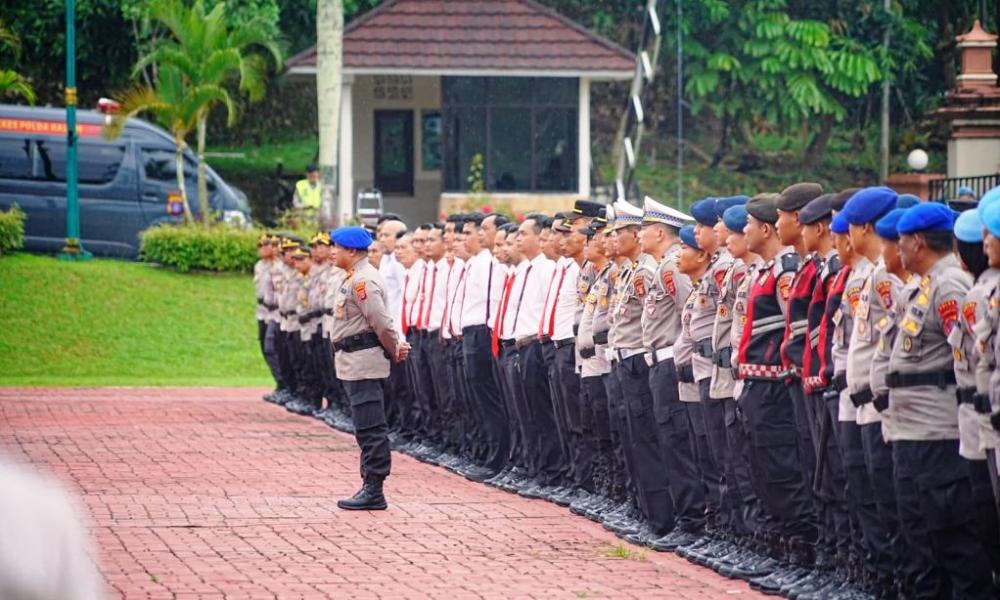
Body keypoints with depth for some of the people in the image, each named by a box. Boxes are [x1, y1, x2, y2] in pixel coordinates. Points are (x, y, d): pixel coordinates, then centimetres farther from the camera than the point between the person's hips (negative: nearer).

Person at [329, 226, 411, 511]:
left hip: (363, 363, -11)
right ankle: (370, 486, 17)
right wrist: (396, 347, 8)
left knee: (370, 429, -9)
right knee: (367, 429, 13)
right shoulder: (354, 278, 16)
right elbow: (381, 322, 19)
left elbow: (381, 323, -20)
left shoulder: (362, 280, -17)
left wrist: (395, 351, -7)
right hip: (355, 364, 11)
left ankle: (374, 491, -8)